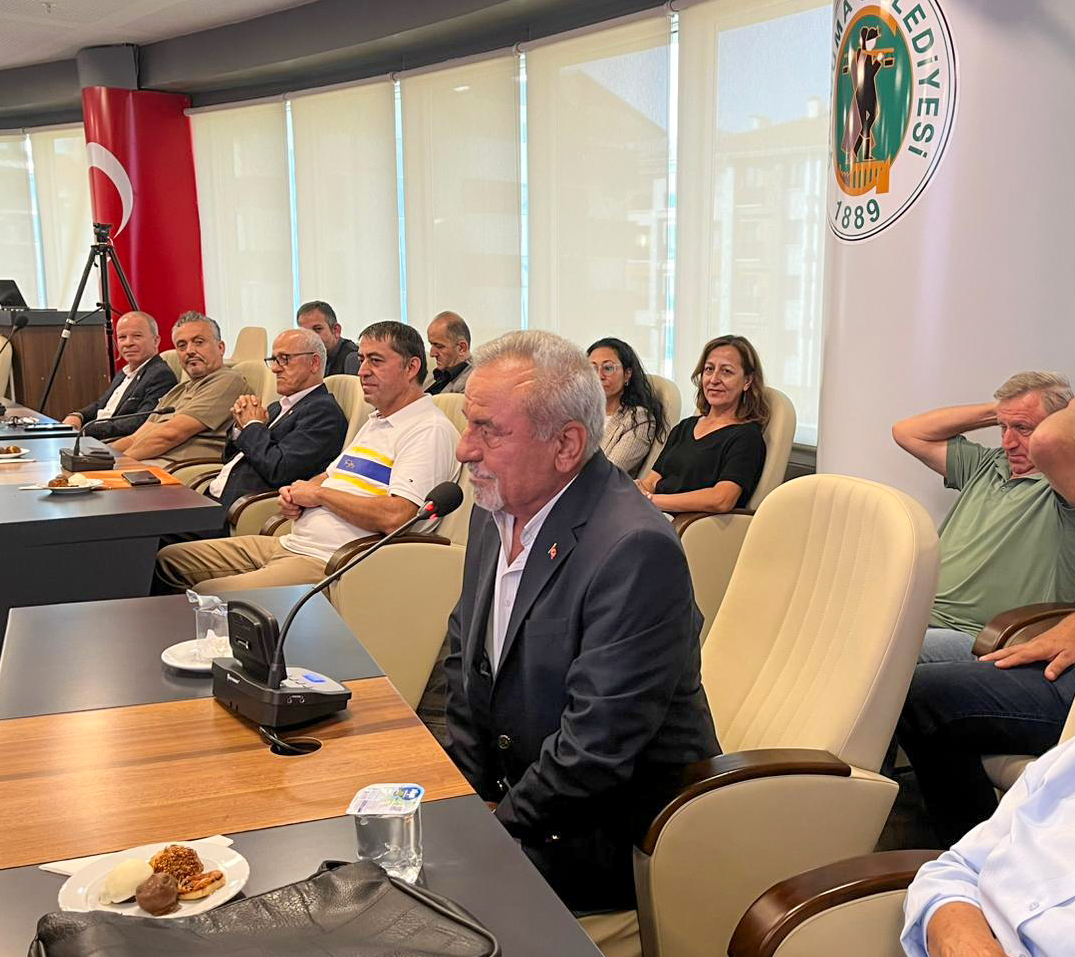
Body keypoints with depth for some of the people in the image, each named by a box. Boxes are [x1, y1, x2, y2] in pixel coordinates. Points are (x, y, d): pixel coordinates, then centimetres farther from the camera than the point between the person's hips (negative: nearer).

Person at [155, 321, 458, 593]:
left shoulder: (430, 430, -11)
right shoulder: (376, 422, 21)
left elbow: (394, 516, -24)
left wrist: (318, 493, -10)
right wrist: (297, 493, 3)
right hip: (290, 544, 10)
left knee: (206, 594, -24)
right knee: (169, 559, 9)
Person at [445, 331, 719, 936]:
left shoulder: (637, 550, -27)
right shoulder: (499, 510, 1)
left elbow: (596, 748, -27)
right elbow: (463, 654, 11)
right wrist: (467, 791, 1)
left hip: (615, 834, -7)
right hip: (509, 791, 8)